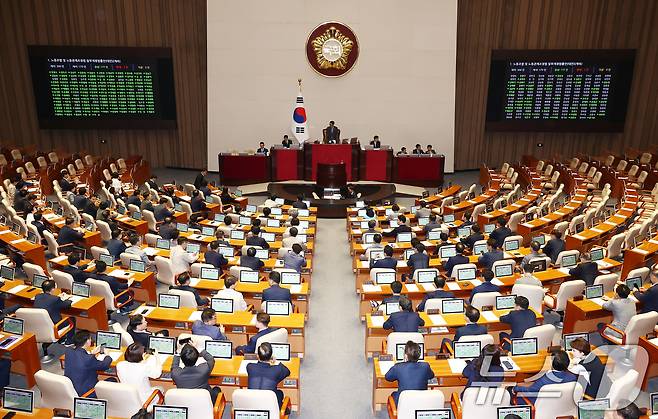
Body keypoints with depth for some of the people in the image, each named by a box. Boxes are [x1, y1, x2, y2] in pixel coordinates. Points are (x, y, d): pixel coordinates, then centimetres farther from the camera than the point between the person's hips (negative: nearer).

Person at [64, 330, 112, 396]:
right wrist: (108, 357, 9)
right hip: (83, 393, -8)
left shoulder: (69, 352, -9)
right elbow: (105, 365, -12)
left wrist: (91, 353, 23)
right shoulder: (89, 359, -30)